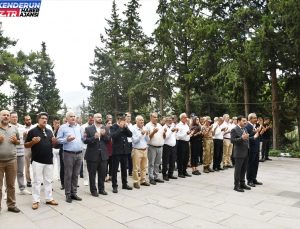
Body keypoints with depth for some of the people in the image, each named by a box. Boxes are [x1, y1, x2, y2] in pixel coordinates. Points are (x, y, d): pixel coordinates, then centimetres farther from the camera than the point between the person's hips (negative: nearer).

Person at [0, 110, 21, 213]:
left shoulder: (14, 128, 8)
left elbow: (18, 142, 16)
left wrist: (15, 141, -6)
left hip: (12, 160, 3)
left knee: (11, 185, 11)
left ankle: (11, 205, 22)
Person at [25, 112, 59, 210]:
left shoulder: (49, 131, 12)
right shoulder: (32, 131, -3)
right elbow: (26, 145, -2)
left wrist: (54, 142, -3)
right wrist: (33, 142, -22)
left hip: (49, 160, 5)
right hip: (37, 161, -5)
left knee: (48, 180, 11)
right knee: (37, 181, 1)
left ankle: (49, 199, 21)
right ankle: (36, 200, 12)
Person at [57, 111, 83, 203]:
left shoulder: (78, 126, 12)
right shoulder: (63, 127, -3)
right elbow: (58, 139, -5)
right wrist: (66, 139, -19)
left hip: (79, 153, 5)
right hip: (68, 154, -5)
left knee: (76, 175, 11)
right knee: (68, 175, 2)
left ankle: (74, 193, 20)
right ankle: (68, 194, 12)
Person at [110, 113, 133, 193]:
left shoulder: (125, 127, 10)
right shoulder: (113, 127, -7)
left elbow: (130, 135, 0)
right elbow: (113, 136, -23)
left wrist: (125, 127, -11)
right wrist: (120, 127, -21)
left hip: (125, 150, 6)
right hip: (116, 151, -6)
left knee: (124, 168, 15)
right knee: (115, 169, 2)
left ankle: (124, 184, 26)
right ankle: (114, 186, 11)